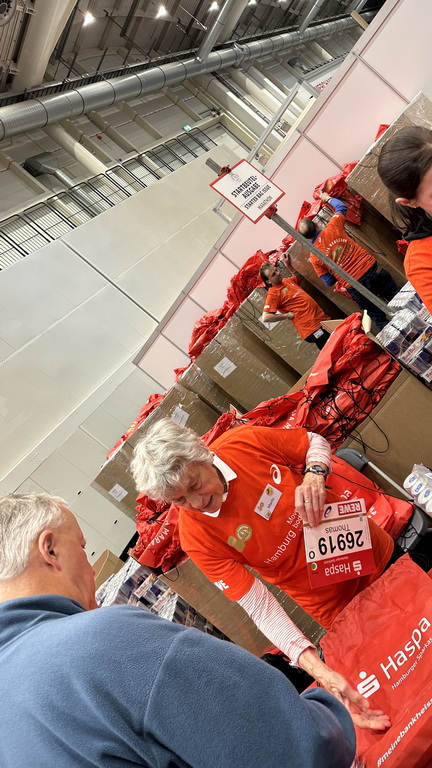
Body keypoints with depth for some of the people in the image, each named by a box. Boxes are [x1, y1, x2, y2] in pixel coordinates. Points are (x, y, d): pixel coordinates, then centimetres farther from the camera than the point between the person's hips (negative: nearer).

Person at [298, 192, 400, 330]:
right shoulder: (332, 228, -3)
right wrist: (328, 198, 34)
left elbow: (329, 281, 0)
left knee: (378, 317, 15)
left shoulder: (314, 257, -5)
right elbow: (341, 207, 17)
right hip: (371, 268, 2)